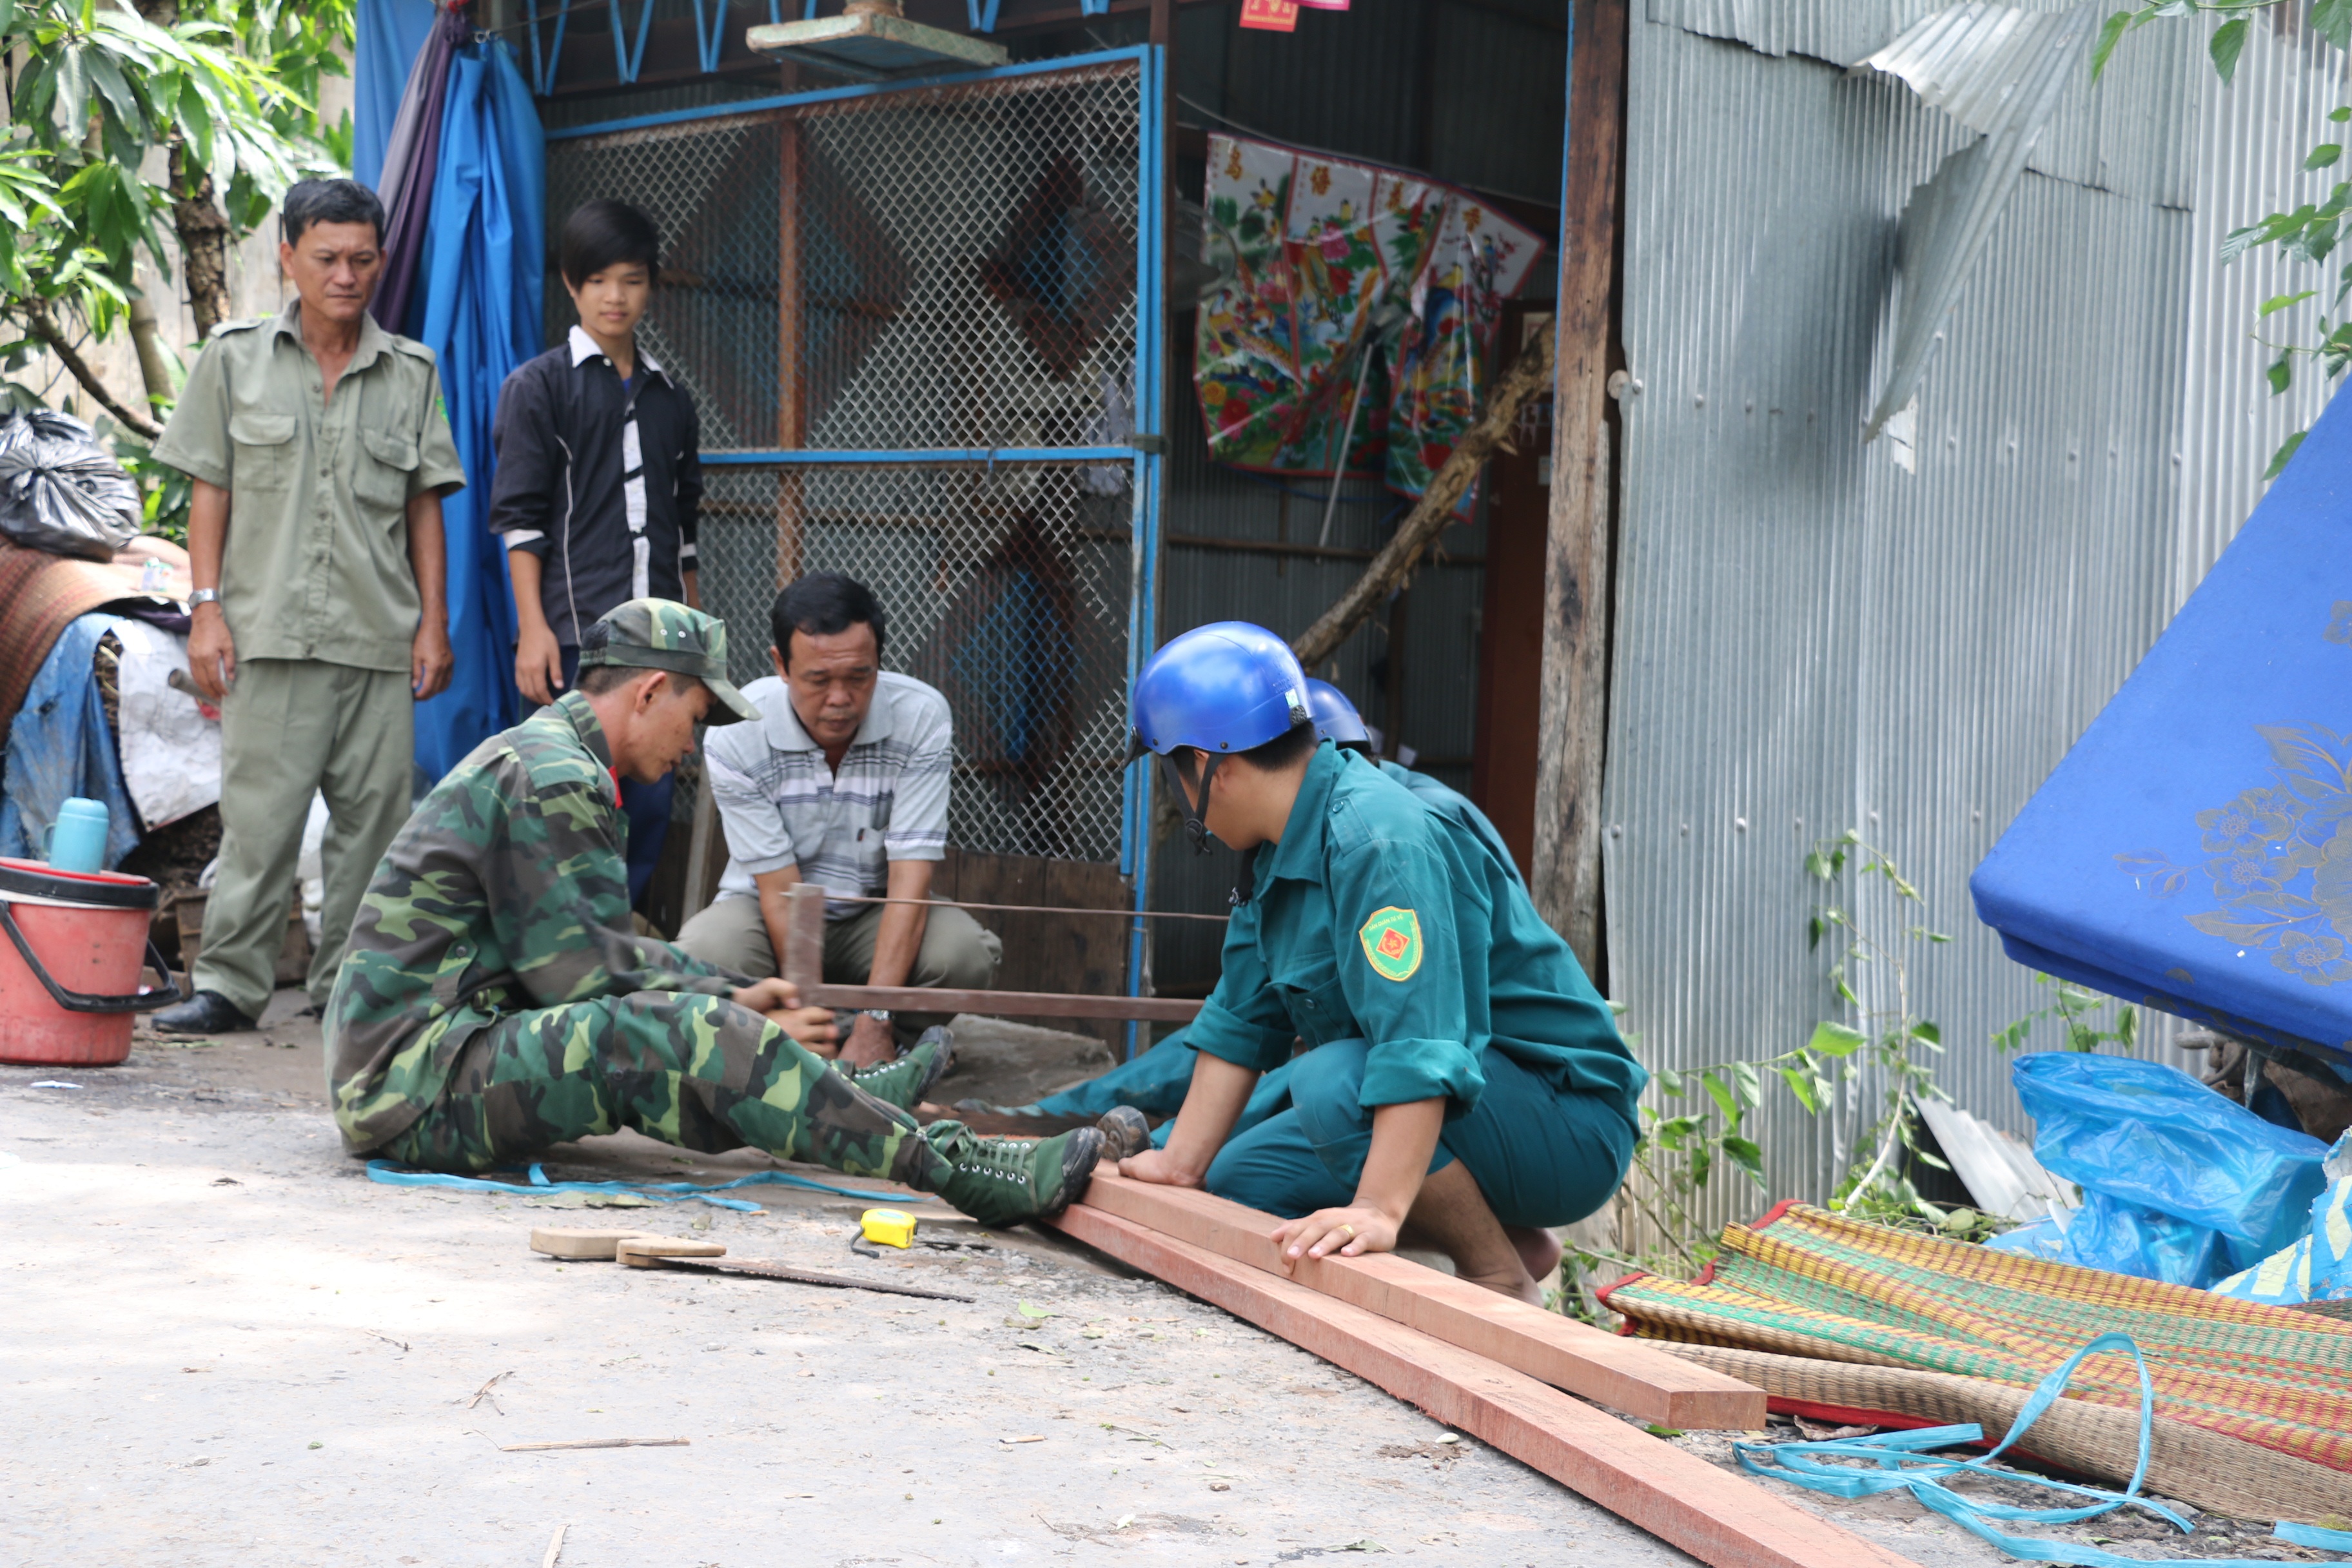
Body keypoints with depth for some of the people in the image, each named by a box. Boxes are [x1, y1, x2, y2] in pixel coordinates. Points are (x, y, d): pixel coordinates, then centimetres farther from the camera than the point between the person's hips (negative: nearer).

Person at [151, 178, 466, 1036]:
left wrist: (433, 620, 6)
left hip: (381, 638, 2)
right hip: (269, 629, -2)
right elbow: (209, 490, 7)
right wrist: (206, 608, -1)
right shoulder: (235, 356, 8)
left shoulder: (411, 372, 11)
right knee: (259, 810, -5)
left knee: (372, 812, 2)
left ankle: (348, 984, 11)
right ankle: (228, 982, 1)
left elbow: (424, 505, 12)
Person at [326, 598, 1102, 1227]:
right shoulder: (552, 779, -13)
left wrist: (734, 998, 18)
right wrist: (740, 1026, -6)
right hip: (414, 1077, -11)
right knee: (677, 1033, -23)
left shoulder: (538, 757, 20)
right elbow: (593, 976, -15)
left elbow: (607, 950, 24)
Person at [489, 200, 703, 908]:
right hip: (575, 635, -5)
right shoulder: (540, 385, 3)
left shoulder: (670, 399, 18)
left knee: (651, 807, 3)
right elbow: (520, 517, -3)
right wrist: (533, 629, -12)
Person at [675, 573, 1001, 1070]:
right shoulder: (737, 735, -21)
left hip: (875, 913, 1)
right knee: (704, 953, -34)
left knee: (965, 952, -31)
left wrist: (873, 1022, -32)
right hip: (767, 912, 0)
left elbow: (910, 879, -24)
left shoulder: (921, 717, -20)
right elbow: (780, 891, -20)